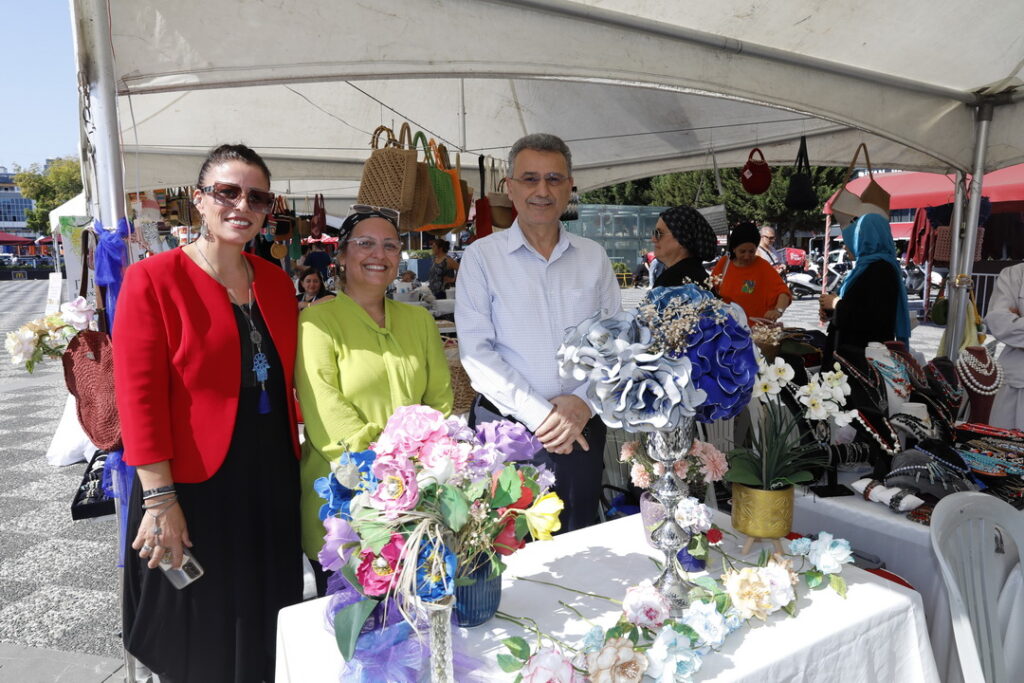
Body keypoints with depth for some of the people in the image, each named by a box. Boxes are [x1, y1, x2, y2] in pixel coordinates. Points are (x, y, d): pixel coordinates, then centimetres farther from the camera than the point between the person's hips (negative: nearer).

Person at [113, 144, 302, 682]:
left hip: (272, 484, 5)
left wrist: (293, 463, 9)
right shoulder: (153, 279, -11)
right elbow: (138, 396, -15)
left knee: (266, 635, 20)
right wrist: (160, 500, -18)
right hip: (193, 490, -5)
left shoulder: (276, 283, 6)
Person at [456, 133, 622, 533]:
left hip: (582, 427, 3)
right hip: (505, 426, -2)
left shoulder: (594, 257, 7)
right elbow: (476, 352, -10)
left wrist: (584, 402, -11)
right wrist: (539, 414, -15)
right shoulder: (481, 257, -3)